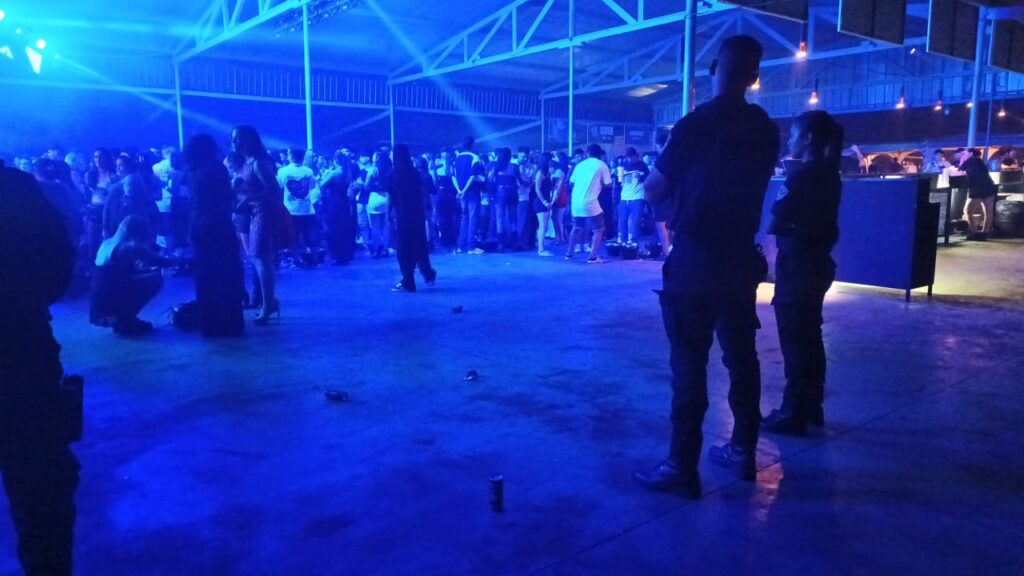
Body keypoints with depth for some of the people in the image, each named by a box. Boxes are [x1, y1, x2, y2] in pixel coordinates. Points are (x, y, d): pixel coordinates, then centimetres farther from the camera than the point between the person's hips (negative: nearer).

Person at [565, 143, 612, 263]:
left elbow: (571, 182, 17)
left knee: (577, 228, 22)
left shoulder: (580, 165, 14)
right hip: (590, 203, -5)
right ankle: (593, 257, -2)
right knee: (598, 229, 5)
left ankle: (569, 253, 25)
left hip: (576, 202, 5)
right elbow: (608, 184, -1)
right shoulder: (602, 165, 1)